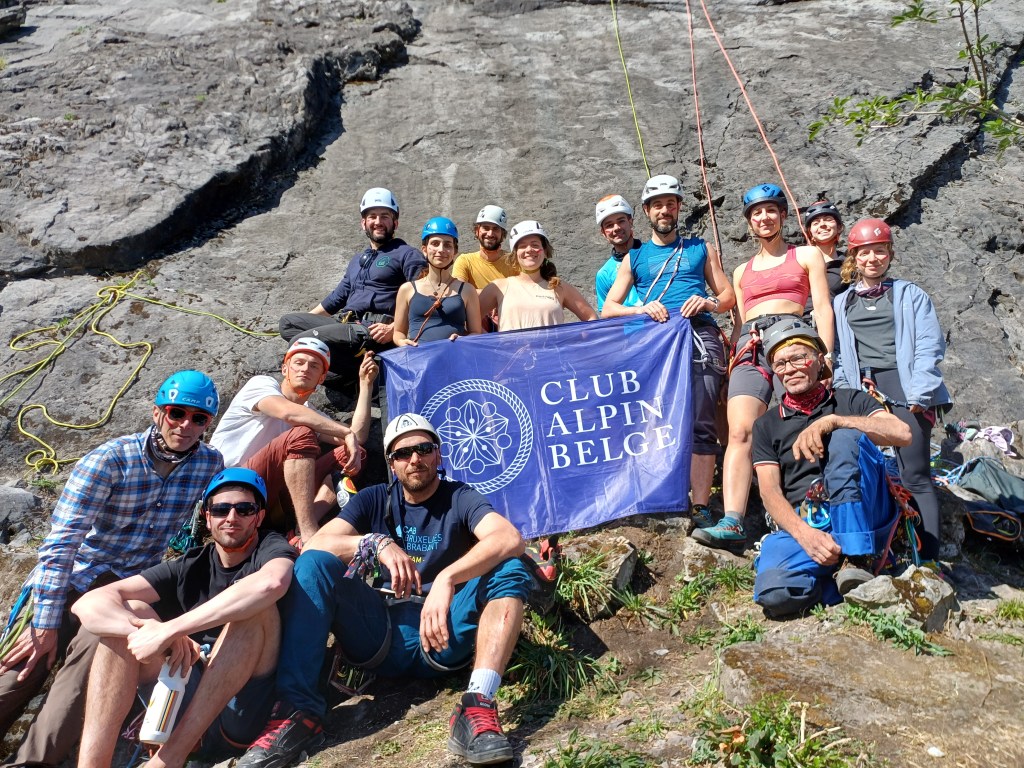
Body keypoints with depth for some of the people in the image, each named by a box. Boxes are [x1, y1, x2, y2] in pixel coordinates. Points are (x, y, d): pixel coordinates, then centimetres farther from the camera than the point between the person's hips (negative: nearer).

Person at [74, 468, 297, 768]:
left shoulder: (271, 547, -4)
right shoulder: (189, 567, 8)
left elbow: (271, 583, -32)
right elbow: (90, 604, -4)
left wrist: (168, 630, -30)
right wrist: (149, 630, -26)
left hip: (242, 711, -4)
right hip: (187, 699, 4)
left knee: (256, 606, -26)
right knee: (129, 612, -7)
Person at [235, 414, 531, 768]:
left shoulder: (460, 499, 1)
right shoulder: (374, 500, 10)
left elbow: (511, 539, -21)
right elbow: (315, 544, -6)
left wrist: (447, 579, -36)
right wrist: (378, 543, -24)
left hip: (442, 638, -2)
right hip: (382, 635, 2)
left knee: (510, 570, -23)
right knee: (314, 563, -16)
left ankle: (478, 707, -37)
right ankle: (298, 711, -24)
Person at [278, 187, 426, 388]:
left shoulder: (406, 254, 2)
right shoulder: (358, 261, 28)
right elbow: (337, 297, 33)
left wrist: (394, 328, -22)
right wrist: (305, 322, 27)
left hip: (375, 332, -9)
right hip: (345, 326, 9)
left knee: (300, 343, -22)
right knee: (288, 322, -2)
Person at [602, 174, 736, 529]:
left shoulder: (700, 248, 22)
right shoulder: (634, 257, 21)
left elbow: (728, 295, 19)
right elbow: (608, 308, 13)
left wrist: (708, 303, -4)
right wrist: (640, 309, -7)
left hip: (700, 336, -1)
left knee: (701, 425, -10)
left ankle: (700, 507, -11)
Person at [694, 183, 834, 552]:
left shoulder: (806, 255, 19)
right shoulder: (742, 271, 30)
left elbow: (822, 307, 8)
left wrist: (825, 355, -5)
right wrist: (730, 365, 13)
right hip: (750, 348, 2)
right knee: (740, 432, -18)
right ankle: (732, 522, -28)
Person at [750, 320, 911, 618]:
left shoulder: (850, 401, 17)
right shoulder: (767, 425, 18)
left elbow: (902, 433, -4)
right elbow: (770, 492, 4)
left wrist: (832, 421, -16)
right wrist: (803, 533, -17)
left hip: (861, 517, 0)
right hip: (801, 524, 0)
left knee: (844, 438, -28)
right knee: (774, 592, -33)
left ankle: (856, 559, -26)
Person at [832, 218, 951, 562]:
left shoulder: (910, 295, 14)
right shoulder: (841, 303, 20)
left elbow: (929, 346, 2)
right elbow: (836, 353, 12)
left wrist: (919, 394, -11)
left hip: (903, 388, -2)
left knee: (915, 476, -7)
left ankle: (927, 561, -7)